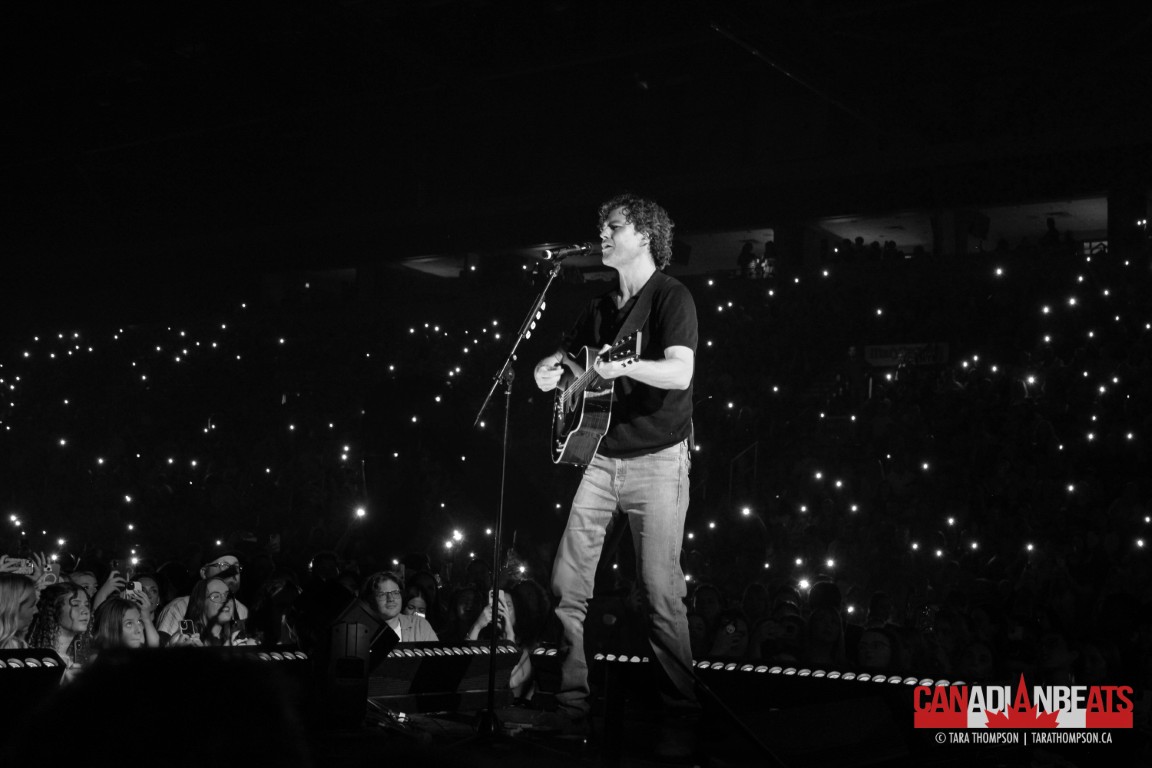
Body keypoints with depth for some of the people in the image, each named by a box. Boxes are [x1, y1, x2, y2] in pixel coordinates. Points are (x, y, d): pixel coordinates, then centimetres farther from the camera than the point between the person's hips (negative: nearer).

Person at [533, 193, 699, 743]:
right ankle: (572, 705, 11)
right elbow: (560, 363, 22)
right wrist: (549, 372, -2)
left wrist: (623, 366, -35)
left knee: (661, 593, -6)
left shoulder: (671, 297, -5)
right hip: (601, 456, 7)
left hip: (657, 460, -6)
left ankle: (682, 710, 7)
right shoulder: (601, 308, 16)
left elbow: (680, 373, -20)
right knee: (567, 582, 1)